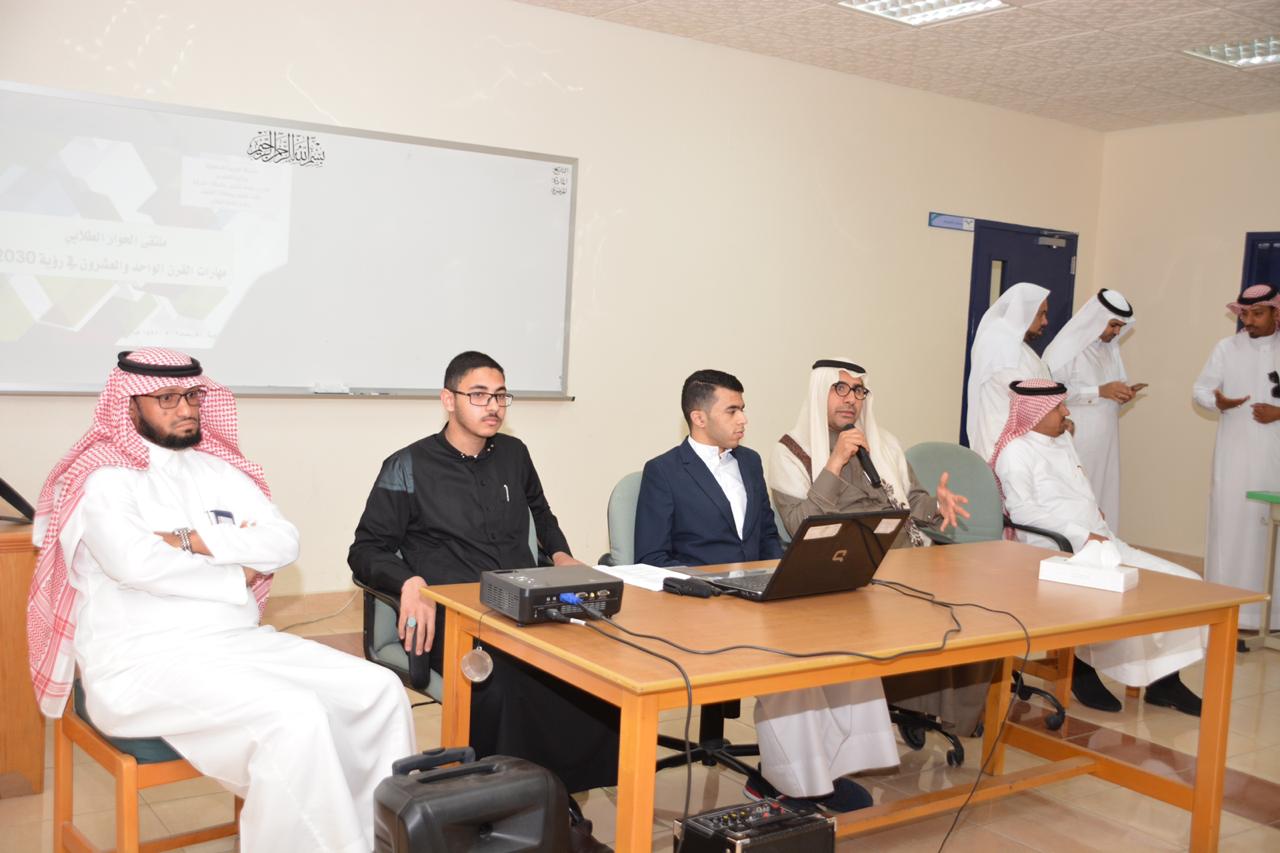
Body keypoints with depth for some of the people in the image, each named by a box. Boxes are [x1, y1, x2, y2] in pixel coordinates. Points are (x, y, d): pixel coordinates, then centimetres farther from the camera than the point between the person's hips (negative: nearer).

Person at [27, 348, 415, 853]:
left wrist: (194, 541, -11)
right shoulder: (104, 479, -3)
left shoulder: (219, 470, 15)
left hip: (242, 642, 7)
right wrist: (240, 573, -8)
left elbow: (284, 542, 2)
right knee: (295, 715, -31)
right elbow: (136, 562, -21)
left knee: (379, 690, -9)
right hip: (148, 661, -7)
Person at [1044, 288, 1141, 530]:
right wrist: (1100, 391, -20)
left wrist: (1122, 393, 0)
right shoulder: (1066, 347, -9)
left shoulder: (1110, 349, 15)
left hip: (1103, 443, 7)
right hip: (1075, 443, -7)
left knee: (1101, 498, 5)